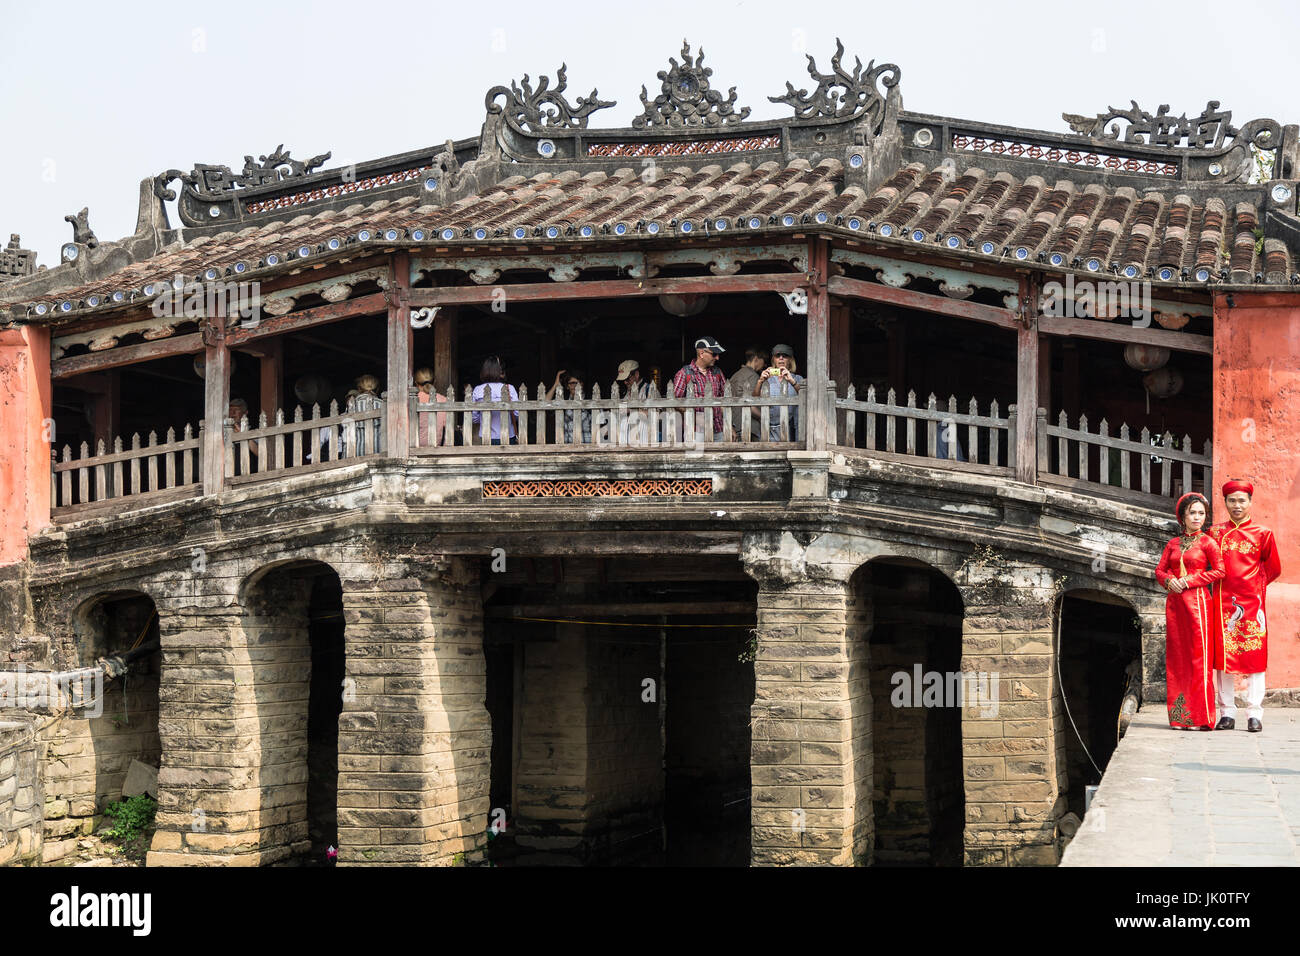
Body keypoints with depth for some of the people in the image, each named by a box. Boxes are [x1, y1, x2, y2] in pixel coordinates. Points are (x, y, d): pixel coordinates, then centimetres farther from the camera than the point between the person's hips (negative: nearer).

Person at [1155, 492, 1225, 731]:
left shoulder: (1207, 542, 1)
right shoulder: (1173, 543, 14)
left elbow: (1219, 570, -6)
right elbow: (1160, 570, 16)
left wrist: (1188, 581, -10)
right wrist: (1169, 581, -6)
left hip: (1197, 601, -5)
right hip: (1175, 602, 5)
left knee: (1199, 656, -7)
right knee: (1176, 657, 3)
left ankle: (1200, 717, -5)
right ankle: (1179, 717, 6)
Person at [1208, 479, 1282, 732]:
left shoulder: (1262, 533, 4)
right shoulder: (1215, 533, 9)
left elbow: (1273, 569, 13)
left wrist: (1253, 585, 11)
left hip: (1252, 601, -2)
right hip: (1223, 602, 2)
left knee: (1255, 655, -3)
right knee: (1223, 655, 1)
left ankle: (1255, 714, -1)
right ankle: (1227, 713, 6)